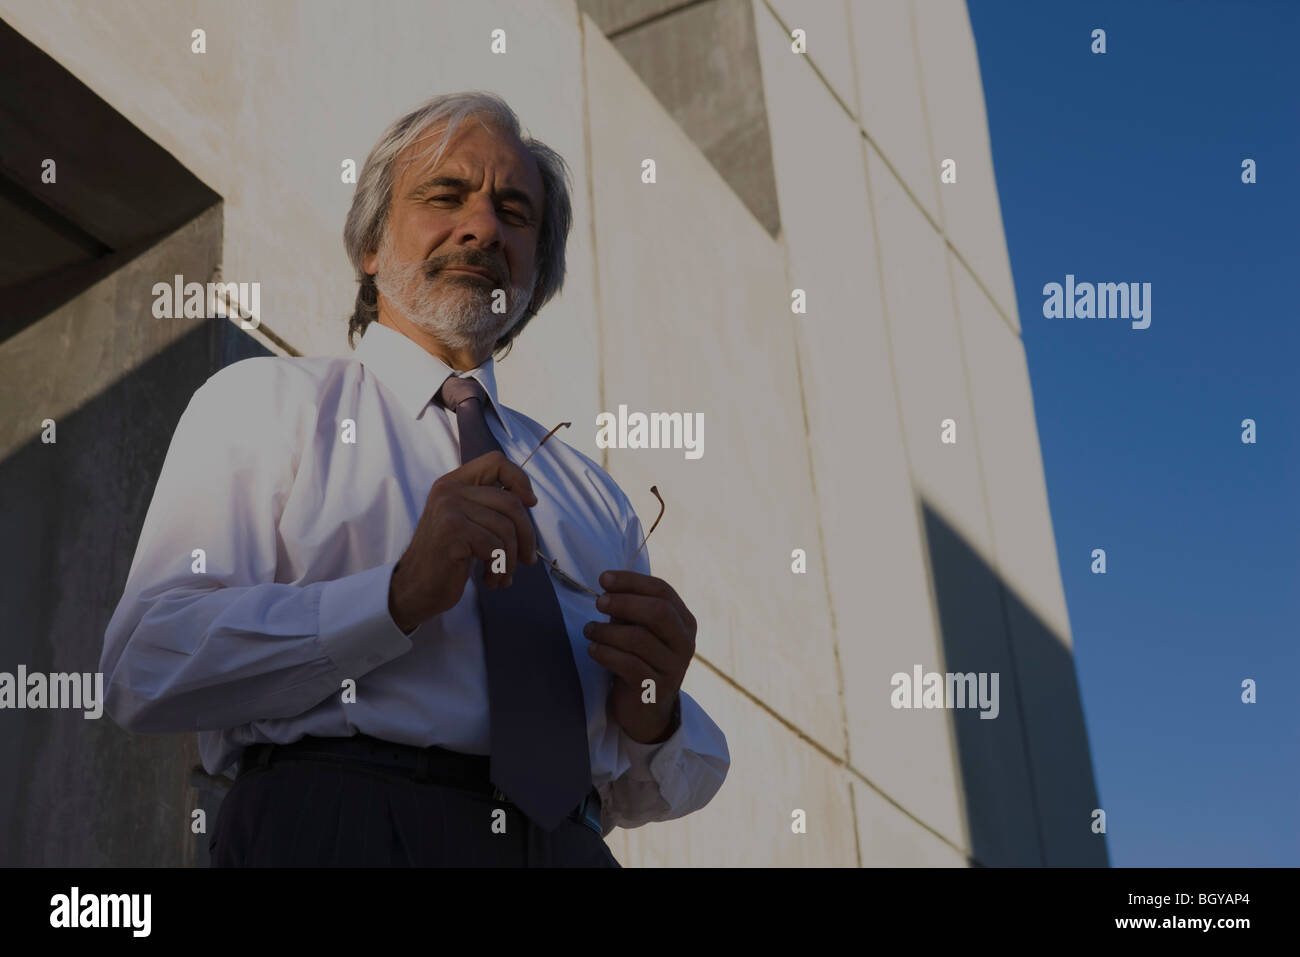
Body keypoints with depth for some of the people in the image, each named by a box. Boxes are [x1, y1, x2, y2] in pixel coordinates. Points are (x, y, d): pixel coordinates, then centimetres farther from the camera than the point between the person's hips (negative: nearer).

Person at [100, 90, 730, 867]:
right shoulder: (265, 402, 8)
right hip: (337, 829, -3)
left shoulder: (588, 494, 21)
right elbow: (145, 670, -6)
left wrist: (655, 720, -2)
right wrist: (401, 596, -15)